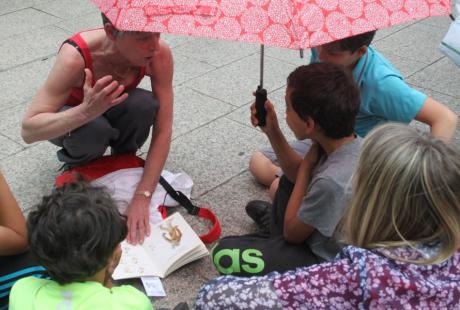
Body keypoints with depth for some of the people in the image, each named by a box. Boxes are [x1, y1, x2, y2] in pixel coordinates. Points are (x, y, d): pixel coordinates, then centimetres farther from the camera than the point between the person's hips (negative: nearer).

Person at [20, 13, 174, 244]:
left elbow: (163, 131, -28)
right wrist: (87, 111, -54)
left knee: (145, 104, -31)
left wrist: (142, 197, -35)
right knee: (93, 128, -37)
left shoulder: (159, 54, -30)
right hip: (70, 119, -2)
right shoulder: (75, 57, -38)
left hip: (113, 112, 2)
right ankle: (76, 163, -2)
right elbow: (28, 131, -37)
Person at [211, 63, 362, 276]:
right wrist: (272, 131, -6)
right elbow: (298, 176, 6)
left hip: (322, 260, -8)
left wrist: (307, 163, -18)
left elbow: (292, 233, -18)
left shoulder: (332, 182, -38)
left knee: (224, 255, -15)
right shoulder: (352, 143, -13)